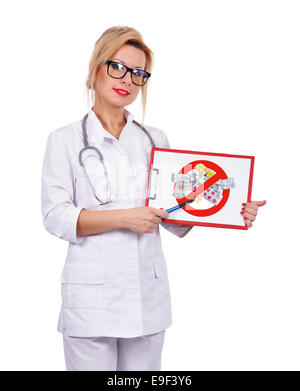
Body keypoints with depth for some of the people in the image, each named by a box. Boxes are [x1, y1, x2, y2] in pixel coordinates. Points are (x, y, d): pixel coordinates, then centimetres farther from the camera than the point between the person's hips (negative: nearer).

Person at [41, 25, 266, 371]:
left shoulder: (155, 140, 12)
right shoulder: (65, 140, 3)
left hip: (148, 295, 3)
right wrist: (125, 218, -16)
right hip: (91, 294, -3)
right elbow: (55, 217, -7)